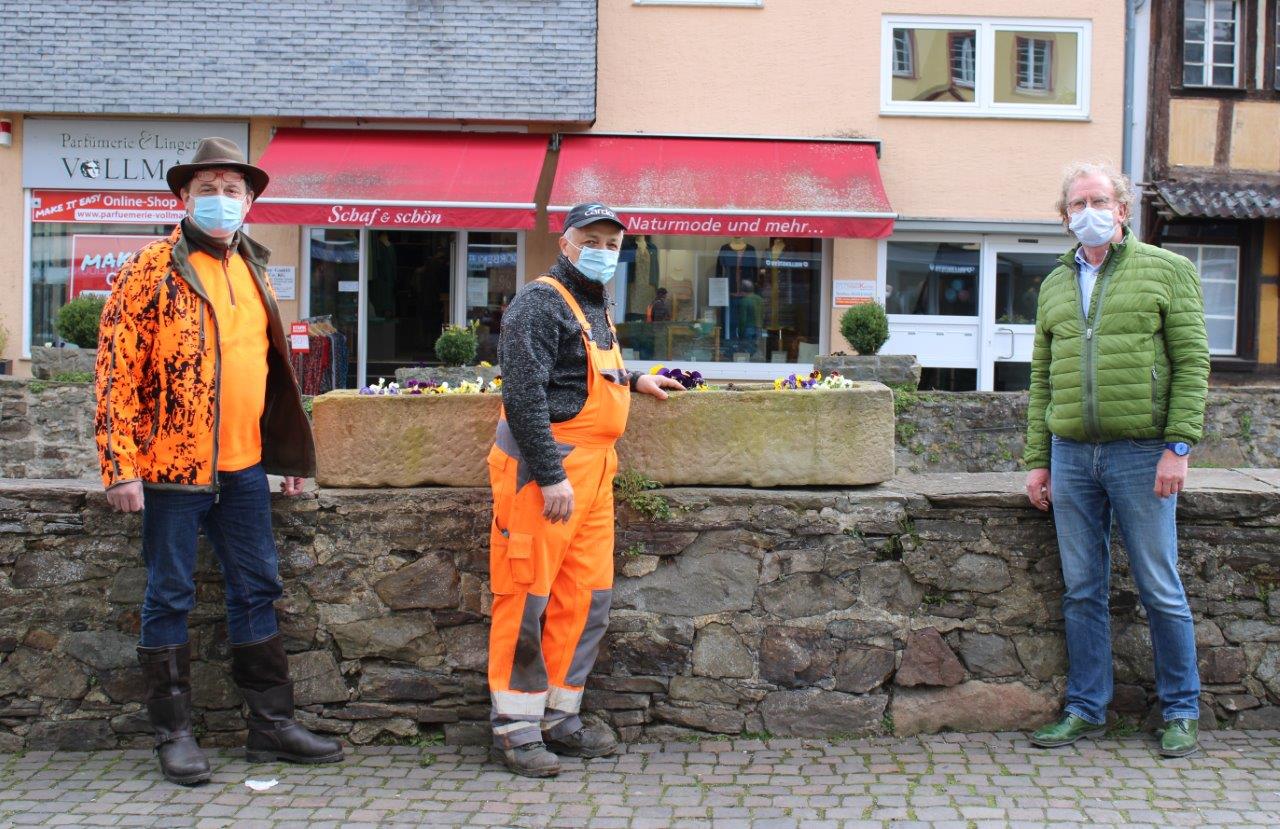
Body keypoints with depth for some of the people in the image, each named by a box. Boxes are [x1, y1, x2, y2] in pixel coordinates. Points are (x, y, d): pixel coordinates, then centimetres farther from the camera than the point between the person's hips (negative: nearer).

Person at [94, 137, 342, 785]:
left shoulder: (253, 271, 13)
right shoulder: (151, 270, -6)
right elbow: (117, 372, -9)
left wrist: (293, 453, 16)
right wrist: (122, 467, -15)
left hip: (244, 465, 6)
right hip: (174, 465, -6)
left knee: (256, 590, 10)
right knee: (170, 597, 4)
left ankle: (271, 724, 20)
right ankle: (172, 732, 15)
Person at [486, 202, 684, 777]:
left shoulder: (594, 307, 19)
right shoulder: (540, 303, -11)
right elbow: (525, 393, -20)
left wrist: (633, 382, 30)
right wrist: (550, 476, -23)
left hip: (592, 470, 9)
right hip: (544, 468, -9)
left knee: (586, 598, 10)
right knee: (528, 598, -3)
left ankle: (559, 718, 21)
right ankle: (515, 728, 6)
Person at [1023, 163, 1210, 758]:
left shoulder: (1166, 271, 3)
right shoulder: (1056, 285, 15)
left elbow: (1192, 363, -2)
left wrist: (1178, 446, -11)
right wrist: (1037, 459, 9)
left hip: (1141, 452, -4)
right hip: (1071, 454, 4)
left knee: (1160, 590, 3)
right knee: (1081, 590, 8)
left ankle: (1181, 711, 17)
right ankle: (1086, 709, 17)